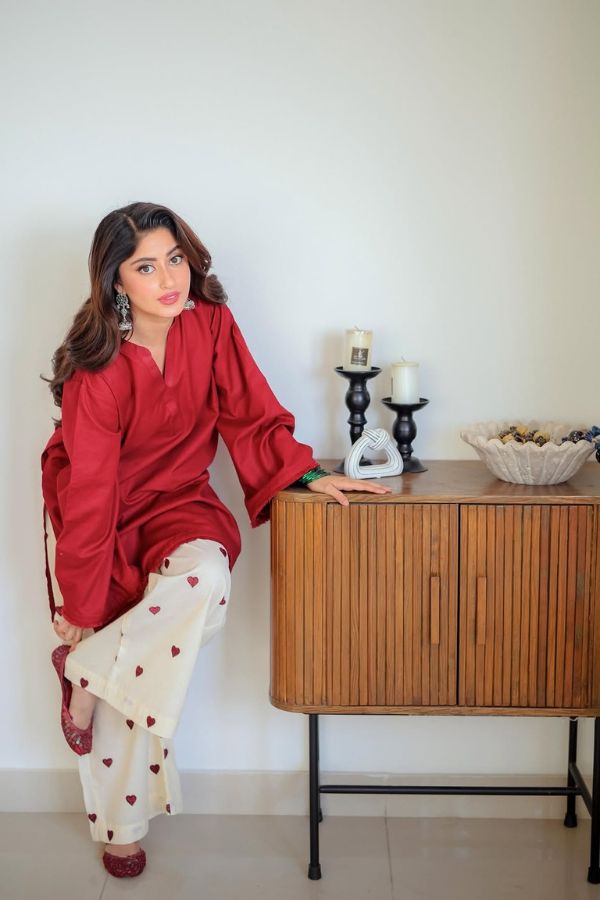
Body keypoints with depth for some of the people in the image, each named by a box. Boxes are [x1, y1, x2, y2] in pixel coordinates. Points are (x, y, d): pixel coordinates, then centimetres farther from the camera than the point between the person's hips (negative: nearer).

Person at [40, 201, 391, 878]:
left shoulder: (211, 324, -10)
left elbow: (250, 415, 0)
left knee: (205, 578, -29)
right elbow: (90, 491, -20)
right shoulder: (98, 368, -22)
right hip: (102, 512, -3)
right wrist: (79, 604, -16)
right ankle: (120, 824, 19)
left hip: (177, 500, 3)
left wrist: (308, 474, -12)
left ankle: (87, 670, -4)